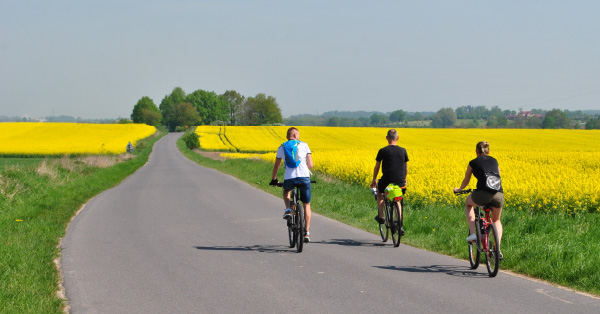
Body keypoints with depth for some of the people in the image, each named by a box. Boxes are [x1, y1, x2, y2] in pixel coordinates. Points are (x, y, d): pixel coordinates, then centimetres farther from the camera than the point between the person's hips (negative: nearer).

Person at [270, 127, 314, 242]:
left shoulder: (282, 148, 15)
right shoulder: (304, 145, 12)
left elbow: (276, 166, 23)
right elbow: (310, 165, 9)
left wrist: (274, 179, 39)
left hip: (289, 178, 1)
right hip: (304, 177, -1)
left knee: (286, 191, 37)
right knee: (307, 205, 15)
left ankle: (288, 210, 9)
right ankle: (307, 233, 9)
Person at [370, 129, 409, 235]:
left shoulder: (383, 151, -3)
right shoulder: (403, 151, 6)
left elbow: (377, 167, 6)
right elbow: (406, 168, 16)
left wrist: (374, 180, 20)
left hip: (387, 181, -3)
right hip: (400, 182, 3)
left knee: (379, 193, 29)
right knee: (397, 201, 22)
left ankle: (381, 216, 21)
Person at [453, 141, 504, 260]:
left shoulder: (473, 163, 16)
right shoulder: (494, 161, 25)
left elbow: (466, 181, 29)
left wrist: (459, 189, 50)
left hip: (483, 194, -3)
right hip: (499, 194, 3)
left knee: (468, 203, 32)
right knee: (496, 220, 30)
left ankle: (473, 233, 17)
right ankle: (498, 250, 15)